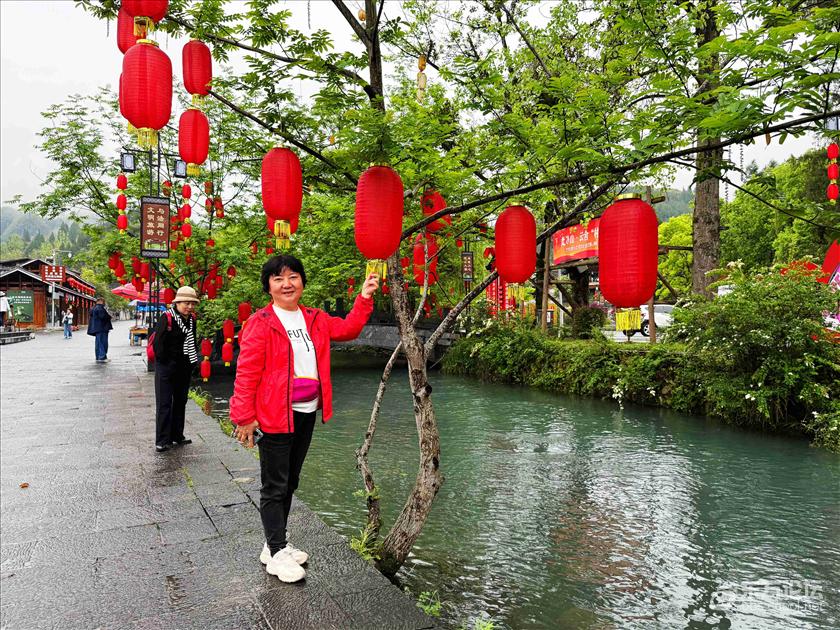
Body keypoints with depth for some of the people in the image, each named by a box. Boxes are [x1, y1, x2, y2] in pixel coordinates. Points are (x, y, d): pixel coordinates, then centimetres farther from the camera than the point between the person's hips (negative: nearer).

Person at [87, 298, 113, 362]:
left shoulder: (93, 308, 19)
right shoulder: (100, 308, -14)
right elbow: (103, 317, -23)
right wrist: (109, 316, -4)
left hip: (96, 328, 10)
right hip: (101, 328, -10)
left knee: (98, 343, 13)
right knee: (103, 342, -9)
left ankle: (98, 358, 17)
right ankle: (102, 357, -12)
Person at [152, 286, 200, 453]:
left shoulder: (192, 319, 4)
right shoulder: (167, 318, -16)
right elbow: (158, 343, -16)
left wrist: (193, 359, 8)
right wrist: (164, 361, -11)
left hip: (184, 368, 7)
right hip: (166, 367, -7)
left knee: (180, 402, 14)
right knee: (164, 404, -3)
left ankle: (177, 436, 25)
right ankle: (162, 441, 2)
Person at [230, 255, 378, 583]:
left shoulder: (315, 319, 9)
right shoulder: (260, 323, -12)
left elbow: (347, 329, 9)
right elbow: (246, 373, -14)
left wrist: (364, 298, -1)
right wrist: (245, 417, -14)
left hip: (306, 413, 7)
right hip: (274, 416, -7)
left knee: (290, 482, 18)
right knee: (275, 486, 4)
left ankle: (276, 543, 33)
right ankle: (276, 552, 17)